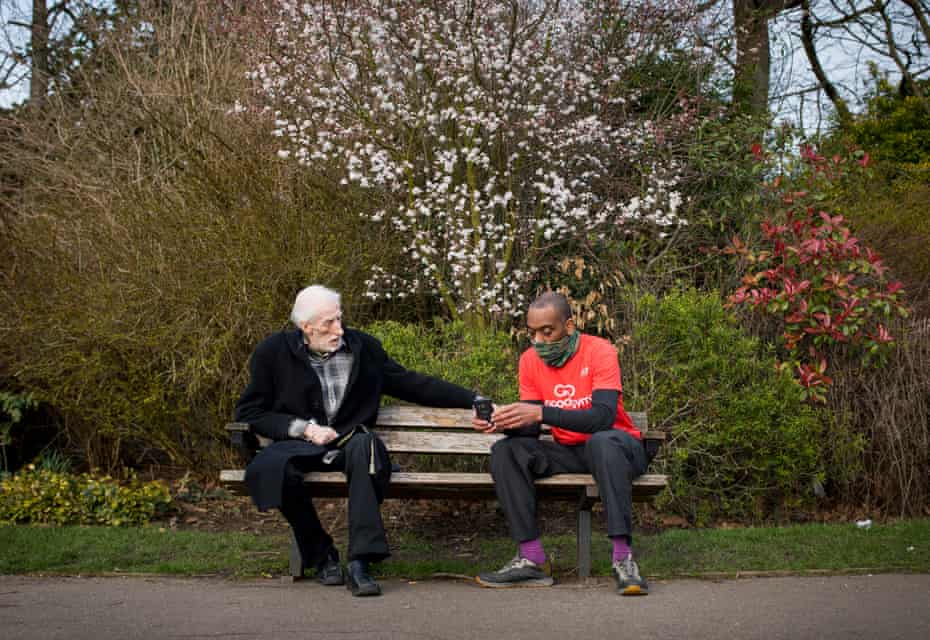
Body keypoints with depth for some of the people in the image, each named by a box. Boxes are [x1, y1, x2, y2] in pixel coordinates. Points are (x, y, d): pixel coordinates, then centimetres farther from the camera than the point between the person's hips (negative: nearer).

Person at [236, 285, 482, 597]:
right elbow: (248, 411, 5)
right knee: (270, 468, -36)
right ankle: (321, 555, -12)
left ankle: (360, 562, -39)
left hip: (348, 442, 1)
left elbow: (414, 385, 15)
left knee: (366, 445, -36)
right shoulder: (274, 352, 3)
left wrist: (474, 401, 11)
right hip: (298, 444, -1)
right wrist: (303, 428, -8)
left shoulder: (363, 347, 10)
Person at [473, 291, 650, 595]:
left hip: (614, 447, -5)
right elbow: (530, 430, -2)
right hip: (568, 452, 5)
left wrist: (540, 413, -39)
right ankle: (531, 559, -24)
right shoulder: (530, 360, -1)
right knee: (506, 451, -17)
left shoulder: (599, 351, -16)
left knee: (602, 441, -39)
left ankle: (623, 559, -39)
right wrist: (503, 422, -26)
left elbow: (603, 417, -30)